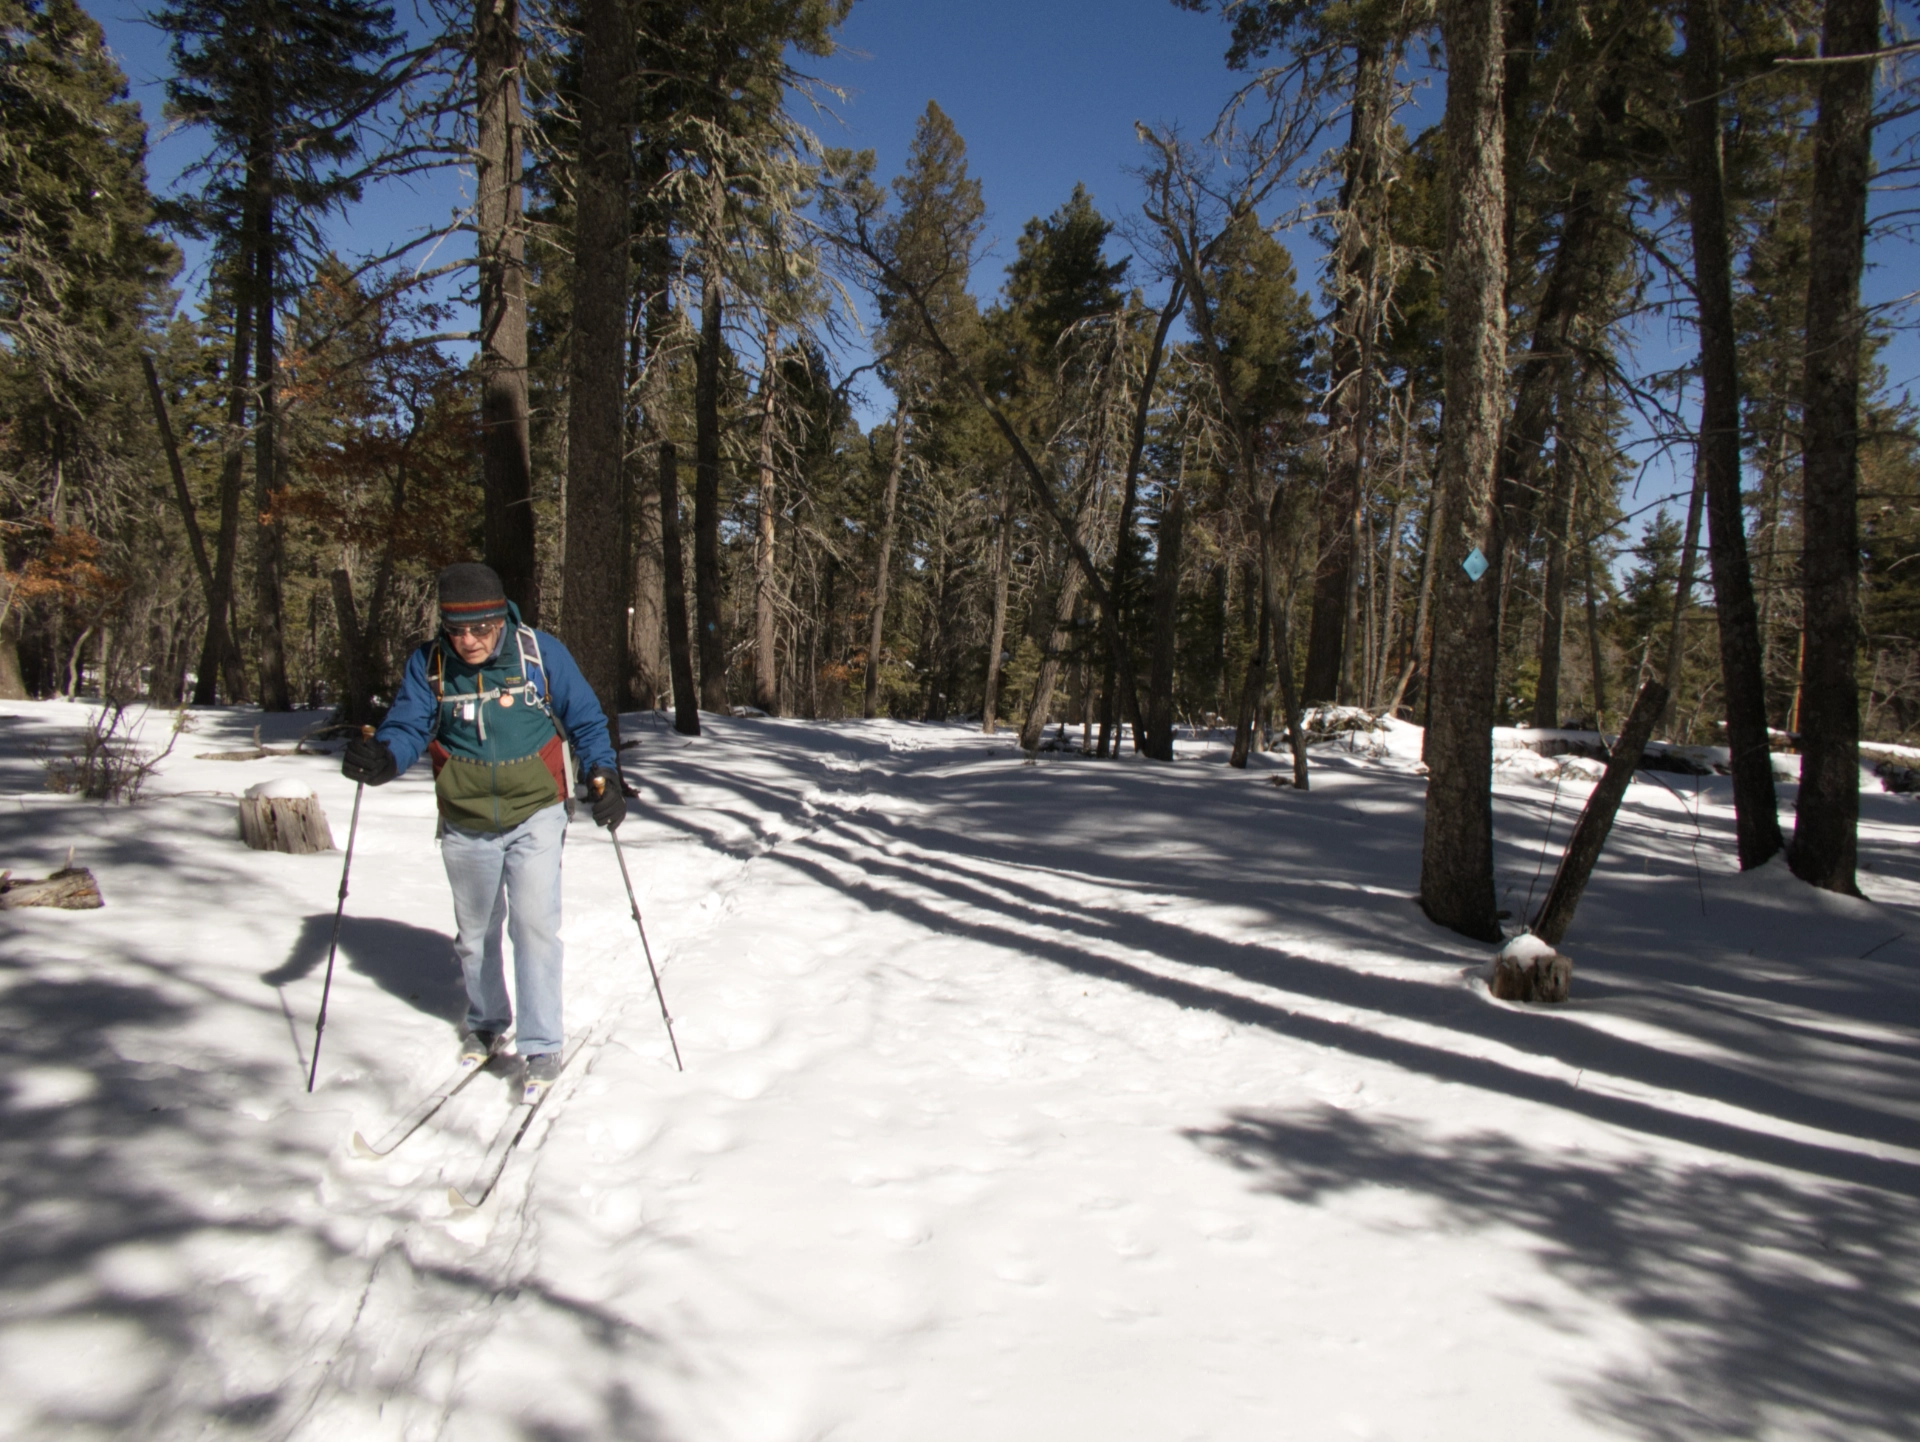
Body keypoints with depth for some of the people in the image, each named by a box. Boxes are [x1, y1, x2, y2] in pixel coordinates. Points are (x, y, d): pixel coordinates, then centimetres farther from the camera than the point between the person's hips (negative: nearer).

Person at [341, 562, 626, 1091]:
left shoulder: (541, 653, -11)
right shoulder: (428, 664, -7)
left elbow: (585, 721, -1)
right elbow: (409, 726, -8)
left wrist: (604, 775, -13)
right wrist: (382, 758, -31)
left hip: (534, 815, -3)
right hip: (465, 827, 3)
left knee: (534, 924, -12)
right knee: (475, 933, 18)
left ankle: (541, 1045, 0)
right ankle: (485, 1022, 42)